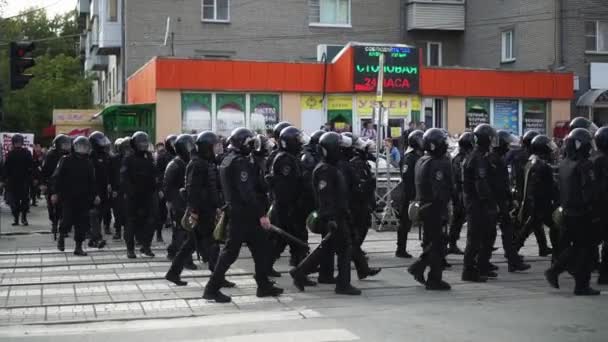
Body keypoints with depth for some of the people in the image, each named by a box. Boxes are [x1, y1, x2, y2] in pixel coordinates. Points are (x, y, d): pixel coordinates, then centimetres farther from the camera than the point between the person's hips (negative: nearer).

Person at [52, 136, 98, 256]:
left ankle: (78, 247, 7)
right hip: (68, 197, -4)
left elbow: (92, 182, 17)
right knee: (68, 219, -6)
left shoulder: (89, 163, 12)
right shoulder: (66, 160, -1)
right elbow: (57, 177, -3)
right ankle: (61, 237, 24)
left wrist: (95, 195, 8)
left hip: (83, 198, 4)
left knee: (82, 222, 0)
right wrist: (54, 193, -9)